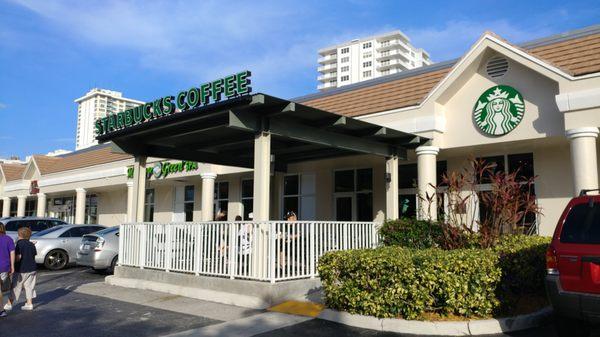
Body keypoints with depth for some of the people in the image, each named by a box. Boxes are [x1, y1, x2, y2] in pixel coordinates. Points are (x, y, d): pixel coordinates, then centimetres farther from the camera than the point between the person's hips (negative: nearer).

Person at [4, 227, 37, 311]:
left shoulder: (19, 244, -13)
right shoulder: (32, 244, 5)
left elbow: (18, 257, -19)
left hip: (21, 270, -5)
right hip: (32, 269, 5)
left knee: (15, 287, 7)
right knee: (29, 286, 11)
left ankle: (9, 304, 14)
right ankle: (29, 304, 12)